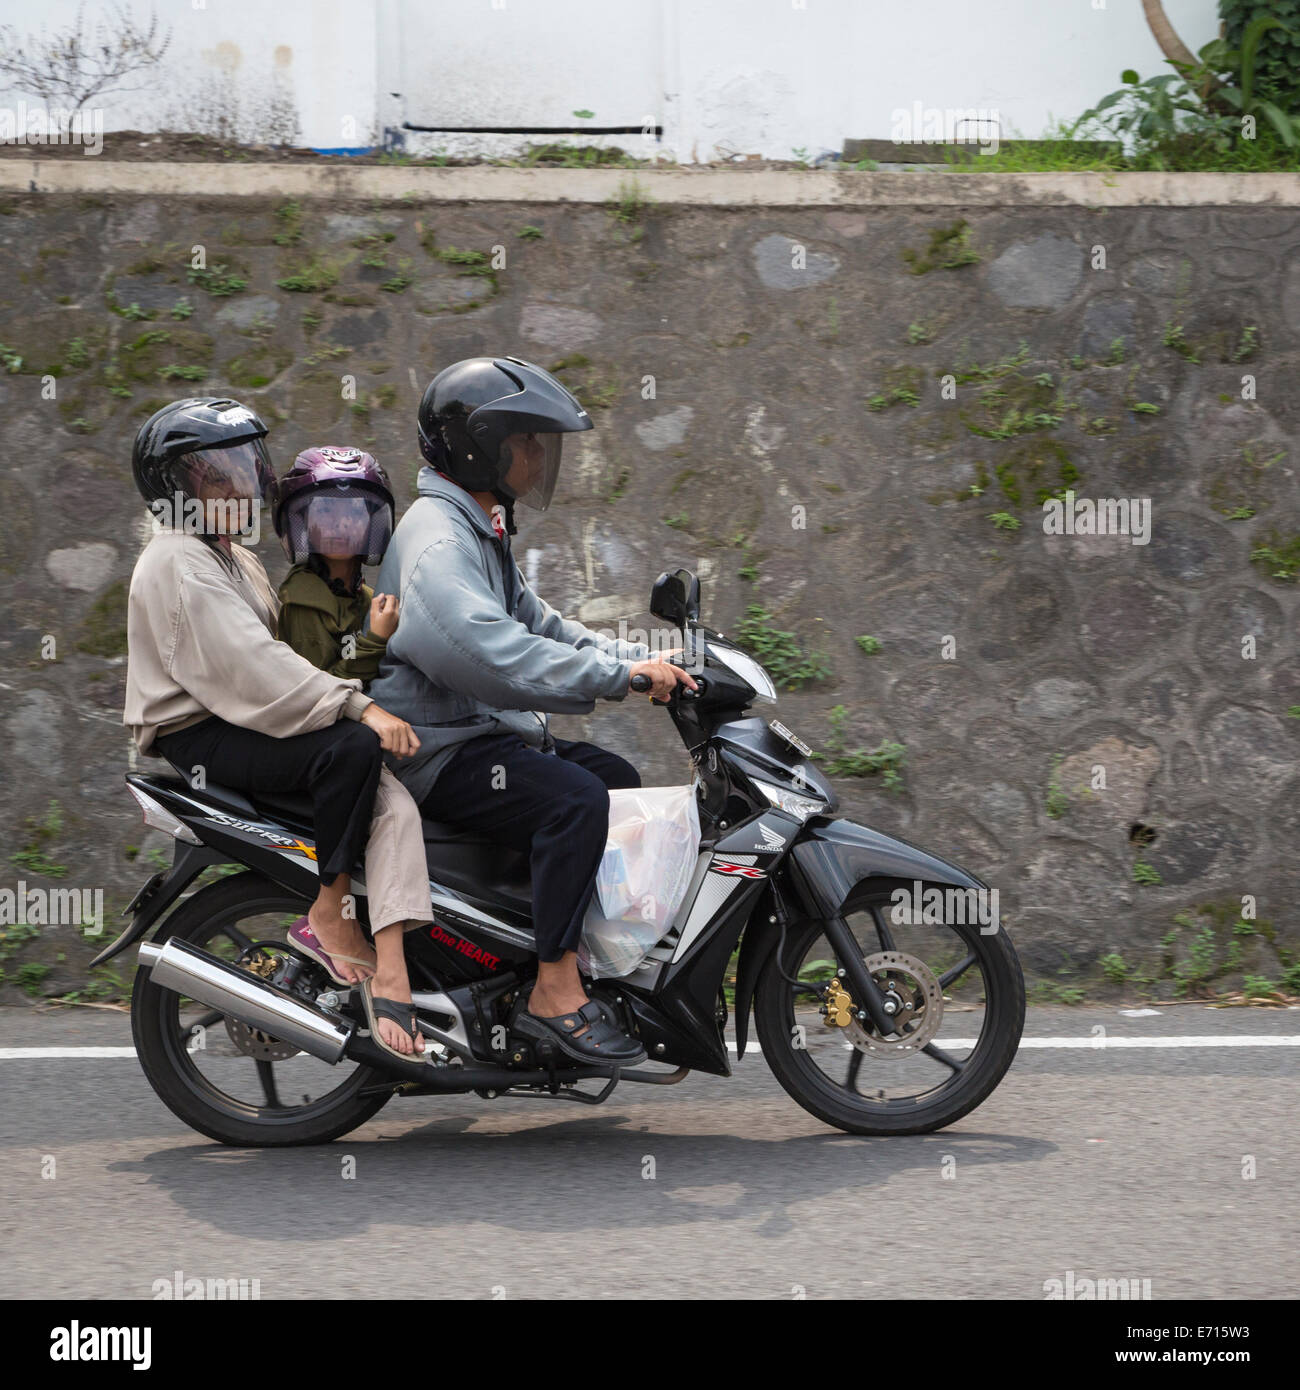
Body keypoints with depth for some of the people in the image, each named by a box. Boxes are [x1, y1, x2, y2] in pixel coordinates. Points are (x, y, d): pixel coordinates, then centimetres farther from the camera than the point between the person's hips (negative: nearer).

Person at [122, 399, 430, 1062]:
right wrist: (358, 708, -27)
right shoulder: (176, 564, -10)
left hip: (245, 725, 9)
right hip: (196, 739, -9)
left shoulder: (237, 560, 23)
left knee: (389, 798, -16)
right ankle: (330, 913, -17)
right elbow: (247, 666, -22)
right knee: (352, 749, -31)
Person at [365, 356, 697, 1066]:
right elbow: (492, 654, -31)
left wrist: (647, 659, 8)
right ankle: (555, 993, -28)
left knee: (620, 780, 15)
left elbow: (538, 626, 22)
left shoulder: (481, 532, 20)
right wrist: (621, 675, -31)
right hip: (437, 750, -11)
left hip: (483, 732, 11)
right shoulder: (435, 541, -17)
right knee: (574, 797, -29)